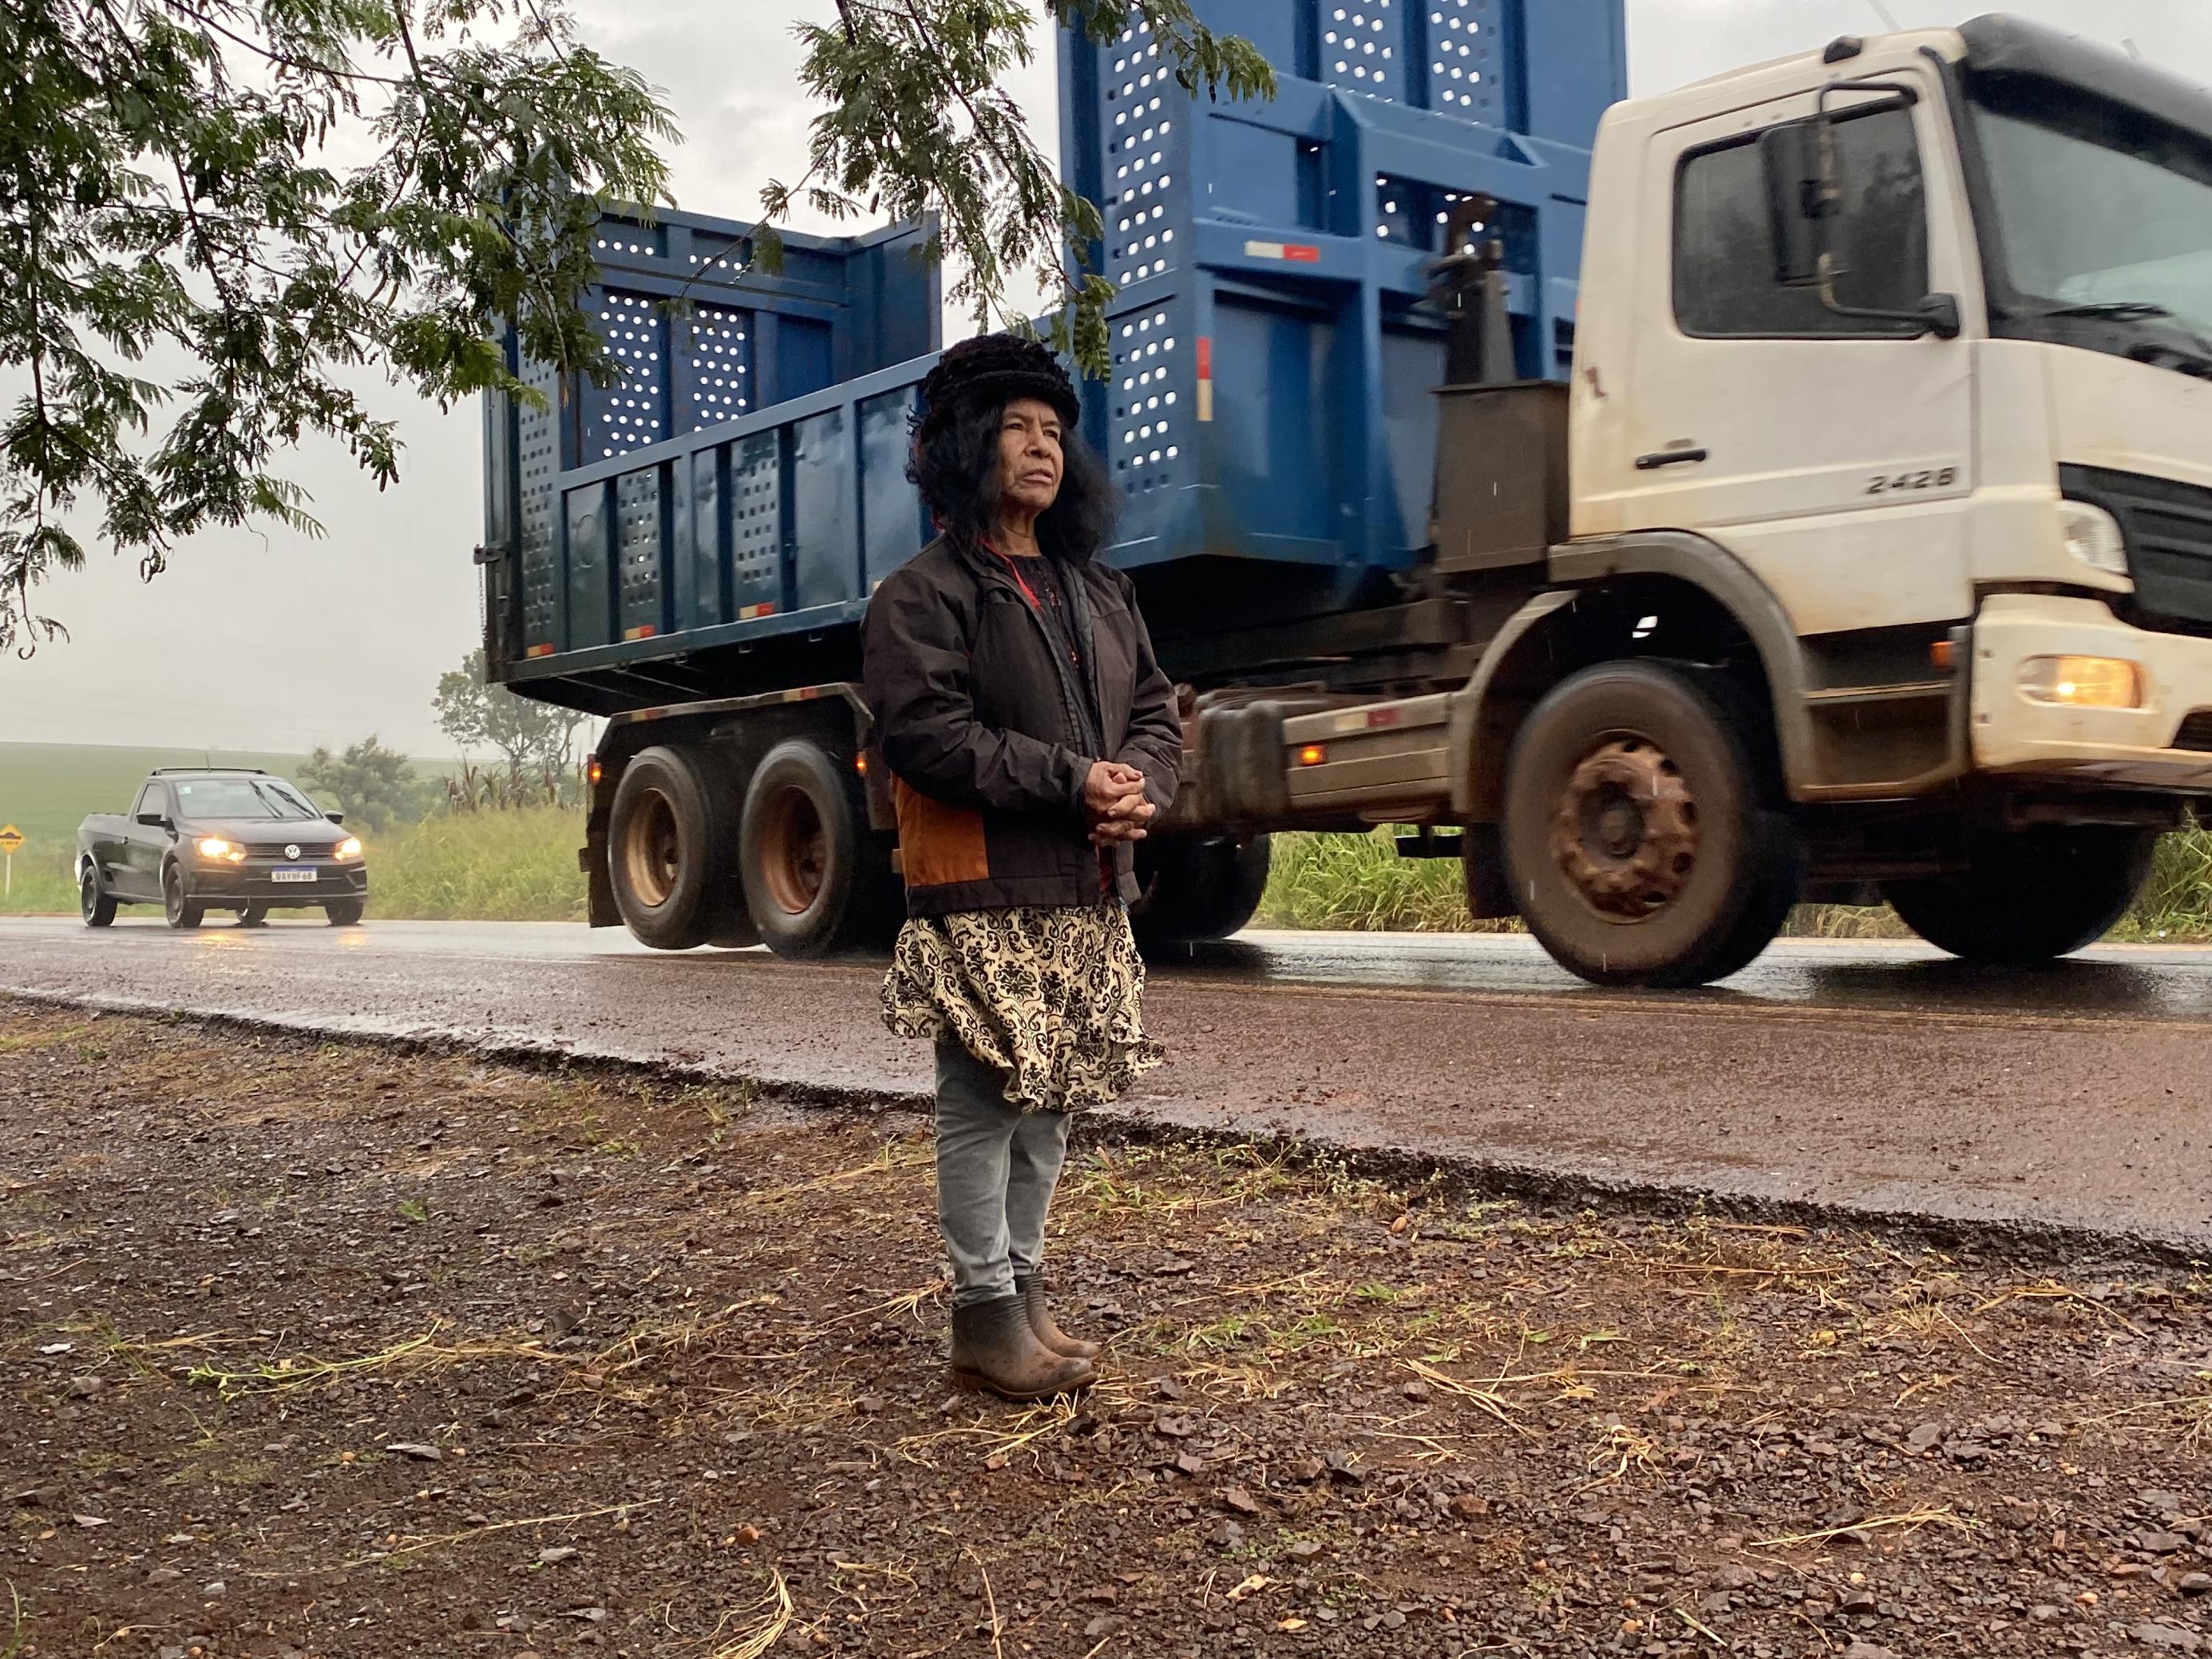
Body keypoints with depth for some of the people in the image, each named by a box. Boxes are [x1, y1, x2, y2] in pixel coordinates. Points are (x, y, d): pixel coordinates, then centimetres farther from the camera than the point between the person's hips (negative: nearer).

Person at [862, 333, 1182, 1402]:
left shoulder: (1098, 590, 19)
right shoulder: (925, 593, -5)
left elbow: (1157, 712, 18)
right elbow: (925, 733, -17)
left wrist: (1141, 785, -6)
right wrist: (1074, 780, -19)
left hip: (1089, 893, 8)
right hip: (983, 896, -7)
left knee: (1053, 1098, 13)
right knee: (985, 1101, -4)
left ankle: (1021, 1288, 25)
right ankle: (986, 1318, 5)